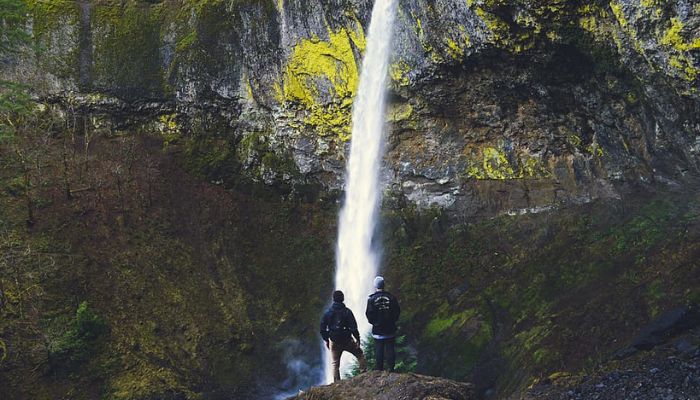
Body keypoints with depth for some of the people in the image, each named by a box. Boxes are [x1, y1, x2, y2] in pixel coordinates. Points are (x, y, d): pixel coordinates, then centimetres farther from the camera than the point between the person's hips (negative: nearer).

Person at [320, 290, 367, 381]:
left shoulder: (328, 312, -2)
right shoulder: (347, 311, -10)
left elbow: (322, 328, 2)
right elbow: (353, 327, -13)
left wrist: (326, 340, 13)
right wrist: (357, 339, -3)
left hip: (334, 342, 2)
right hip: (347, 341, -2)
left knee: (335, 364, 11)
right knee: (360, 354, 18)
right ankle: (364, 373, 11)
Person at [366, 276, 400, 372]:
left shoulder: (371, 299, -7)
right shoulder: (391, 297, -2)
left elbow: (369, 314, -7)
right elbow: (397, 311, 1)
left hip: (377, 330, -1)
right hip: (390, 329, 1)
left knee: (379, 350, 6)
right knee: (390, 349, 6)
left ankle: (379, 368, 9)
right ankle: (391, 368, 7)